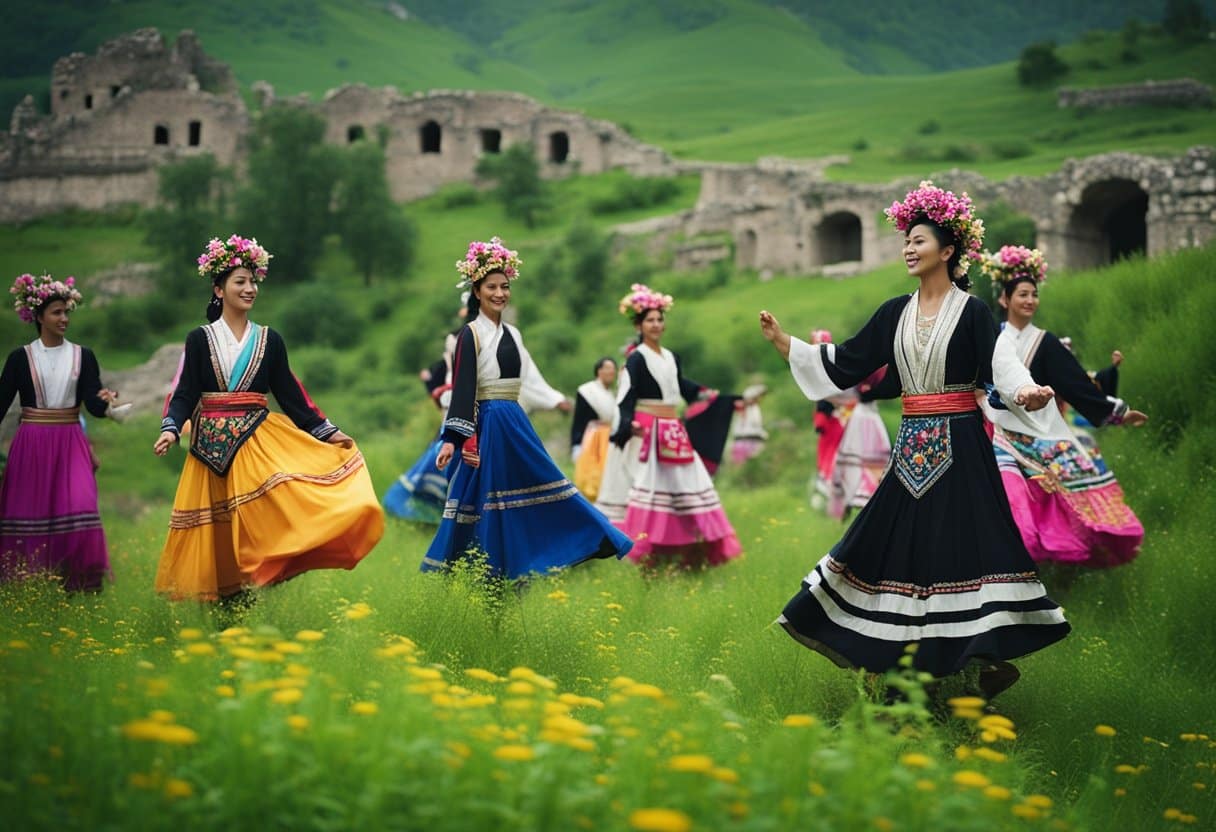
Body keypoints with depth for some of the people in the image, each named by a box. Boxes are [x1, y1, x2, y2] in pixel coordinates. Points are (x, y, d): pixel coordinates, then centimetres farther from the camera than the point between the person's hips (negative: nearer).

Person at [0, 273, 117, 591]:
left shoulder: (83, 356, 4)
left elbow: (92, 404, -3)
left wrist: (106, 401, -26)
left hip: (70, 444, 0)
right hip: (30, 444, 0)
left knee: (78, 508, -13)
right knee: (27, 514, 3)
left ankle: (78, 582, -3)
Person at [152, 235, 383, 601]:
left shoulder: (269, 340, 8)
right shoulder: (199, 340, 4)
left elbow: (290, 393, 9)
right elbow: (185, 393, 0)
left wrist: (326, 432, 4)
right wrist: (171, 429, -18)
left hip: (258, 442, 1)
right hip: (212, 444, -1)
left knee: (258, 520, -15)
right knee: (215, 530, 1)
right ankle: (213, 594, 13)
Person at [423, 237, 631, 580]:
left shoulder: (512, 333, 14)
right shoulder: (471, 334, -8)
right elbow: (462, 388, -16)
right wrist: (452, 438, -23)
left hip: (514, 423, 8)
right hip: (488, 425, -8)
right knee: (488, 502, -4)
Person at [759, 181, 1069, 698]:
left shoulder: (971, 312, -5)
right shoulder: (896, 313, 11)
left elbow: (1002, 367, -18)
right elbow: (843, 363, 11)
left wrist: (1027, 392, -40)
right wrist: (780, 340, 6)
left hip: (959, 446, -6)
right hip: (913, 447, 6)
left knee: (964, 540, -9)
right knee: (898, 542, 6)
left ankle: (990, 655, -3)